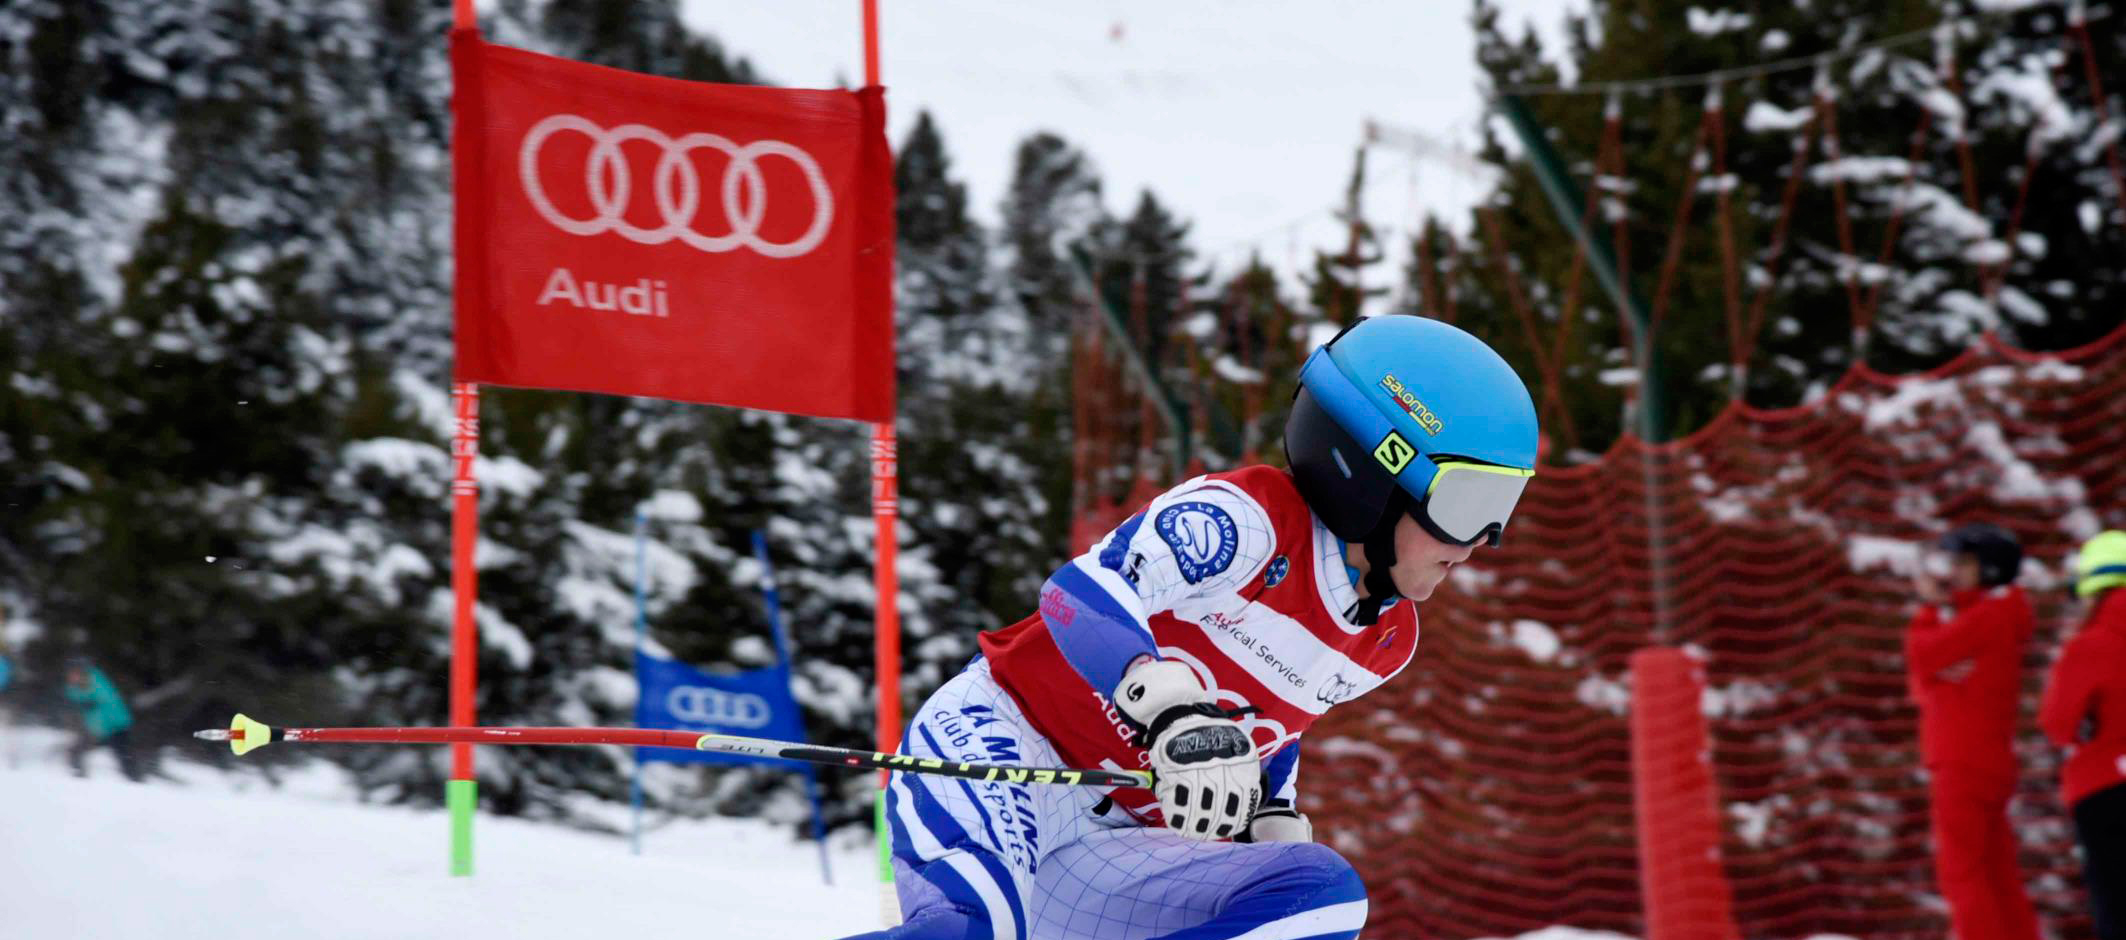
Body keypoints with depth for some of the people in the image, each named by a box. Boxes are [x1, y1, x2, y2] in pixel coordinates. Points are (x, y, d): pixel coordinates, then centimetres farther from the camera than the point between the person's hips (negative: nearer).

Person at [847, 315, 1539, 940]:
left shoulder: (1390, 639, 12)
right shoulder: (1252, 516, -13)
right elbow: (1080, 595, -26)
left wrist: (1276, 822, 11)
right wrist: (1176, 714, -41)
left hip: (1106, 854, 8)